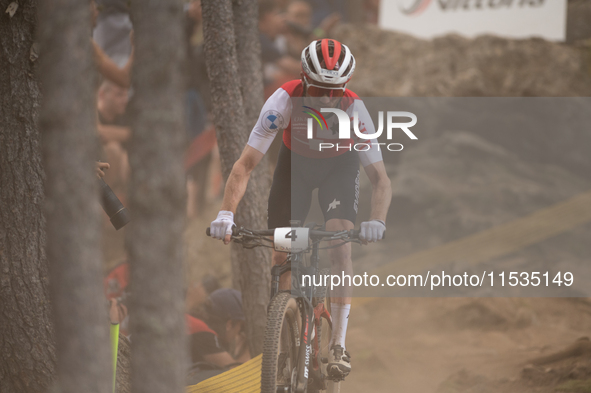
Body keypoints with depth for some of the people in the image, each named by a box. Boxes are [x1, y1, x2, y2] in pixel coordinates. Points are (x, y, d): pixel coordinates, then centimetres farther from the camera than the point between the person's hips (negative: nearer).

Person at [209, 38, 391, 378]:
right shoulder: (284, 101, -35)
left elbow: (380, 178, -35)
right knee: (282, 252, -5)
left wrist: (377, 221, -54)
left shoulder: (354, 109, -35)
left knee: (340, 247, -19)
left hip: (340, 166, -1)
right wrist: (226, 214, -49)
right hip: (295, 162, 1)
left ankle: (339, 346, -11)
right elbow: (245, 165, -36)